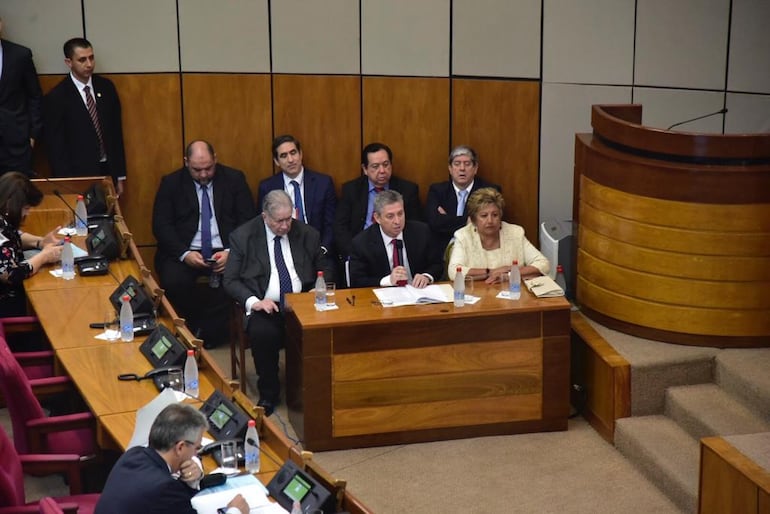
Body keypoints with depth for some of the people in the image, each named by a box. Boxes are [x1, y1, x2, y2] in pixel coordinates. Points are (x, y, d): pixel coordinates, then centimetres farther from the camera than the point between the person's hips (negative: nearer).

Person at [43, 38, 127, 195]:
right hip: (79, 175, -4)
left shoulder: (106, 87, 4)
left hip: (109, 171, 4)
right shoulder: (56, 98, -9)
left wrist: (120, 176, 7)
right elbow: (56, 148, -7)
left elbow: (116, 133, 8)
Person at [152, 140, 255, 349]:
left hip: (224, 251, 0)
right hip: (185, 252, 0)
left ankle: (207, 336, -10)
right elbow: (161, 225, 0)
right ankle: (191, 331, -3)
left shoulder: (234, 179, 6)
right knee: (174, 282, -31)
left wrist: (231, 252, -15)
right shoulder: (171, 183, 5)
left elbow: (248, 221, 2)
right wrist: (184, 254, -17)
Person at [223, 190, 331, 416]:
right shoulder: (243, 236, 2)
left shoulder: (308, 235, 9)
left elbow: (323, 273, 18)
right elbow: (230, 280, 2)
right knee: (262, 333, -35)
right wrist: (253, 301, -16)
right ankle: (269, 394, -11)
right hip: (265, 306, -1)